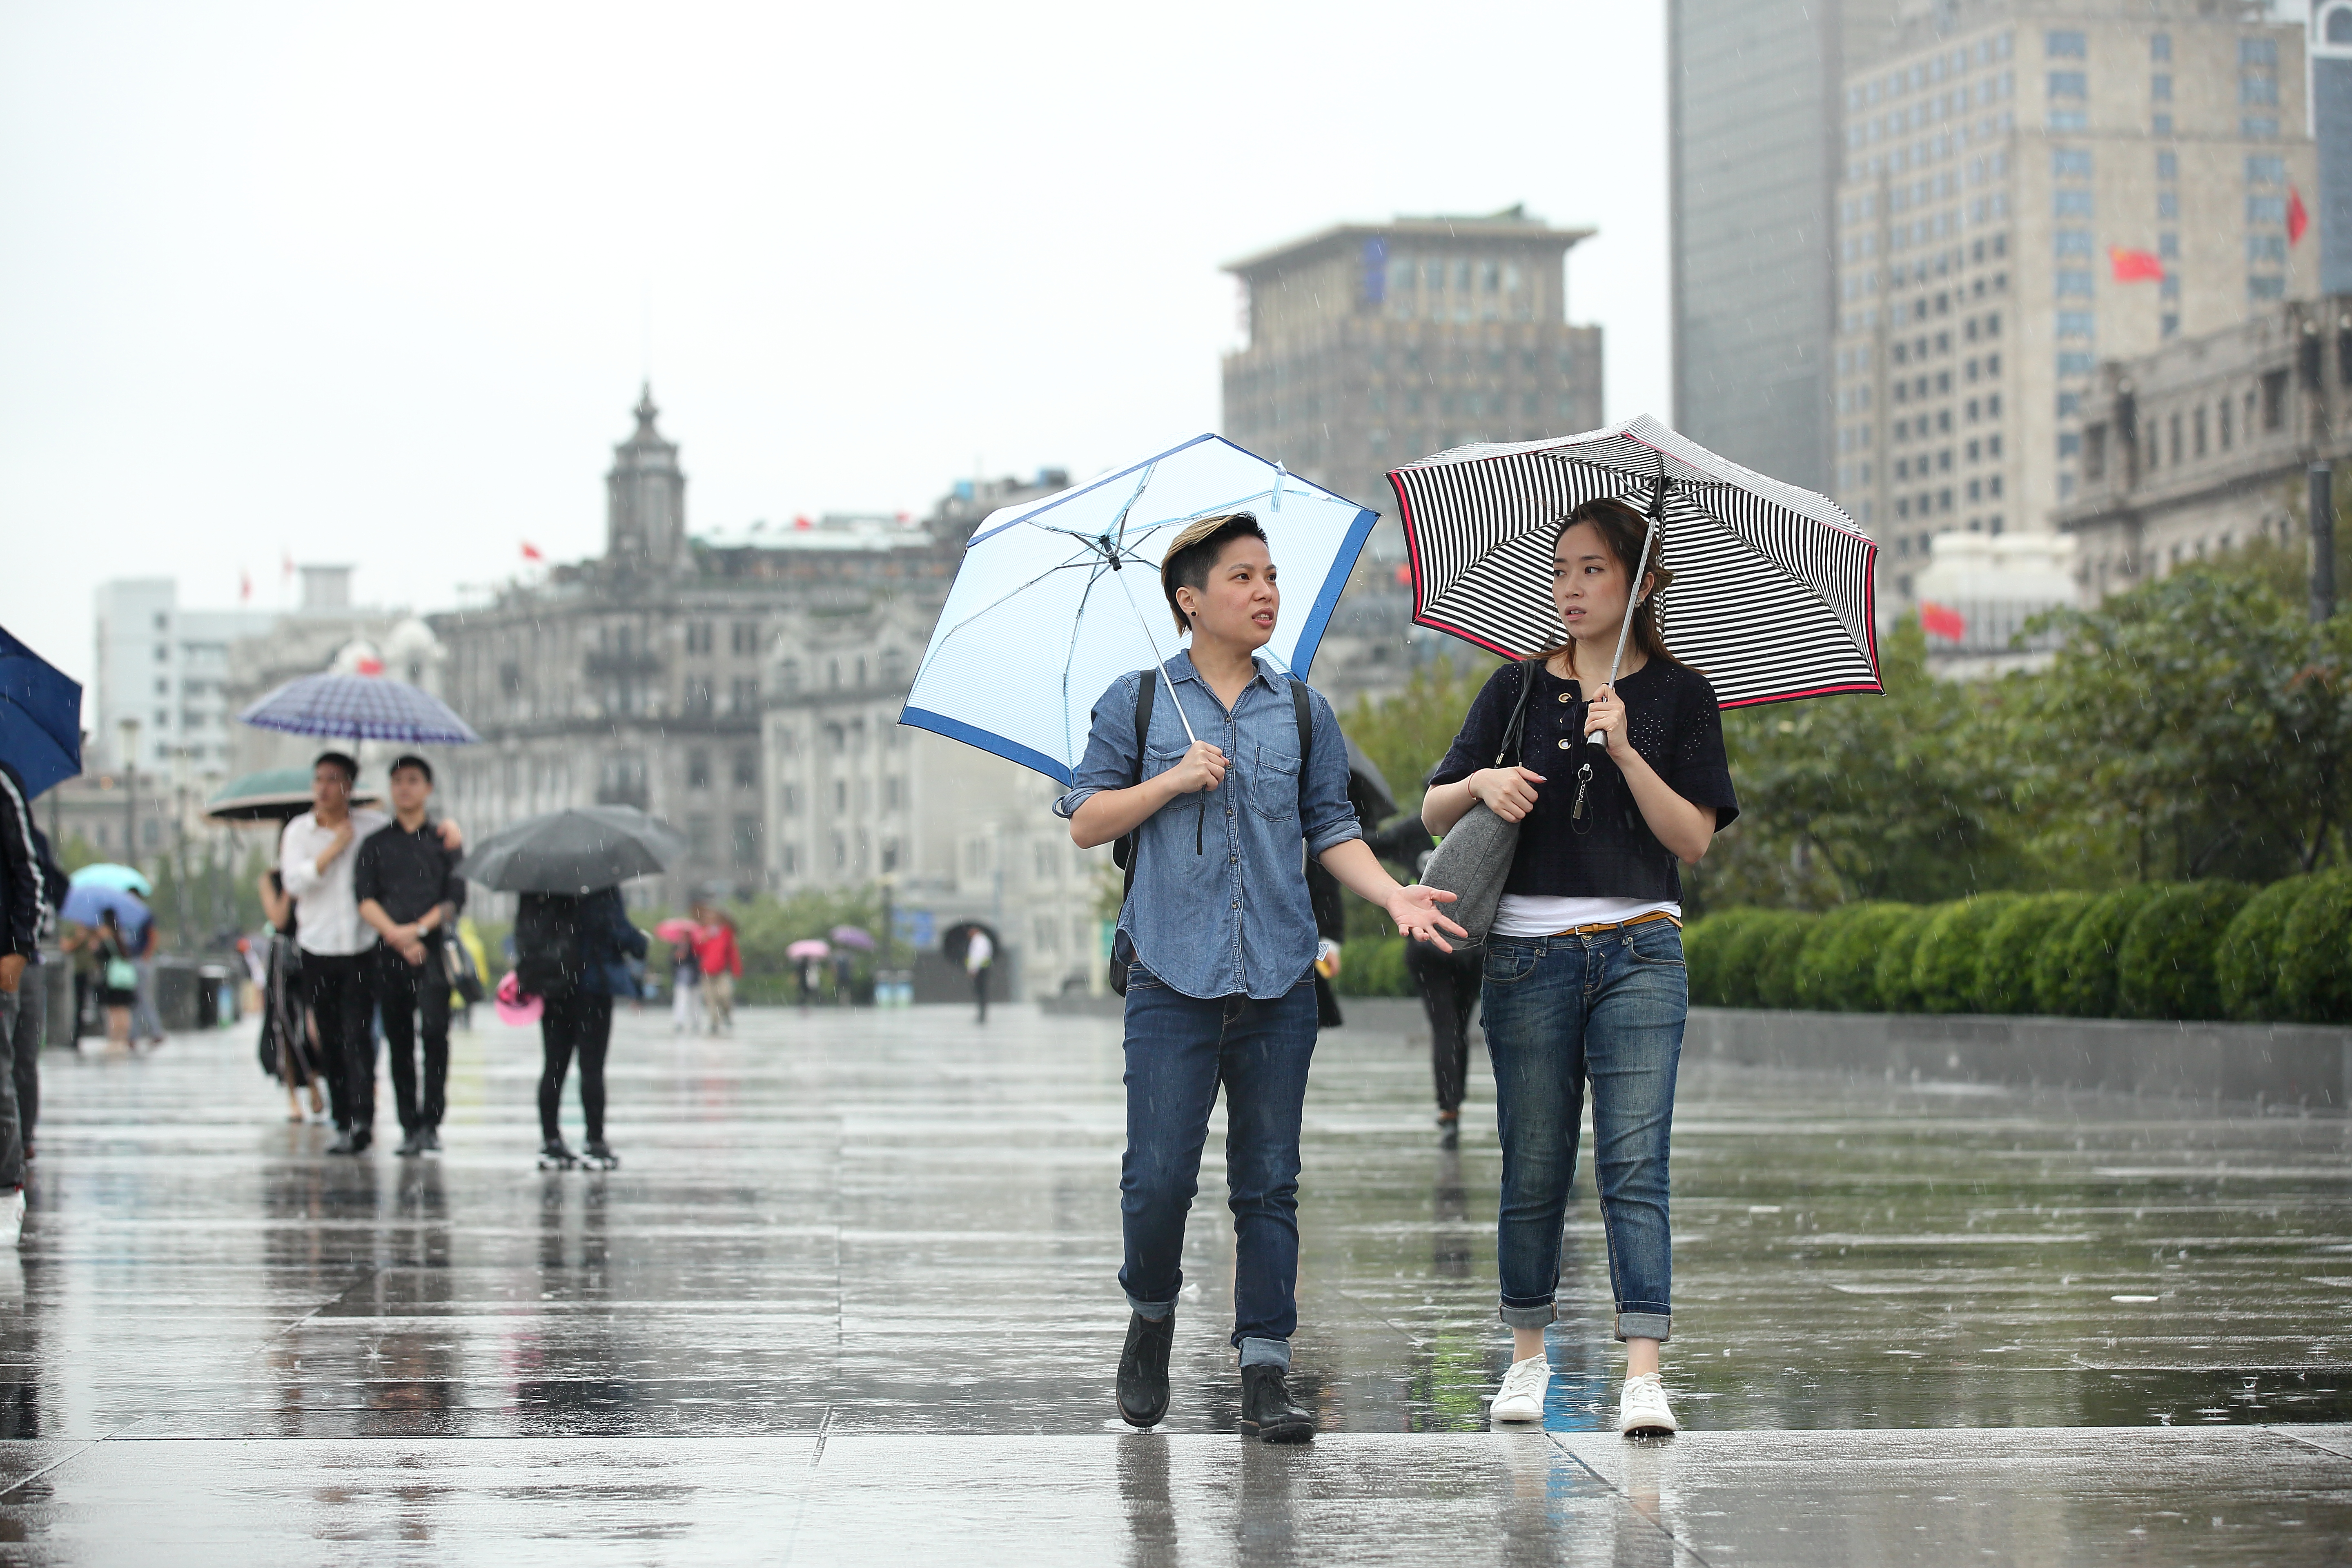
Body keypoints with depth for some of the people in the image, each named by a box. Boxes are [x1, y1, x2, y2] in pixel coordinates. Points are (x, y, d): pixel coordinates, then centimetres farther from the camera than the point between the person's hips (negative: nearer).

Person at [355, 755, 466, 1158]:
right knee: (399, 1041, 0)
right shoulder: (375, 845, 16)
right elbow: (364, 899, 5)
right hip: (389, 953, 2)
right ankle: (409, 1128, 4)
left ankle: (430, 1124, -14)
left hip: (433, 948, -2)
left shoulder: (443, 839, 12)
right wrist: (394, 933, -10)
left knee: (434, 1029, -16)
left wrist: (418, 929, -10)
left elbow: (455, 898, 3)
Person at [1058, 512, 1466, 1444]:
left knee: (1269, 1183, 1)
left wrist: (1394, 896, -4)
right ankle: (1151, 1318, 20)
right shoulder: (1138, 702, 5)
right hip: (1172, 981, -2)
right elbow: (1086, 823, 6)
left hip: (1278, 982, 2)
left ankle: (1266, 1378, 3)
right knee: (1160, 1176, -7)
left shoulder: (1303, 714, 12)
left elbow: (1332, 830, 12)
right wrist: (1172, 782, -9)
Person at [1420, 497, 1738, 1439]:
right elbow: (1433, 812, 11)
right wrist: (1481, 783, -10)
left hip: (1638, 953, -2)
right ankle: (1527, 1356, 19)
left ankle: (1643, 1374, -16)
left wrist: (1625, 751, -15)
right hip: (1528, 955, 2)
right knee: (1533, 1170, 5)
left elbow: (1693, 838, -3)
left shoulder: (1679, 696, 6)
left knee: (1634, 1163, -11)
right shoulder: (1516, 690, 10)